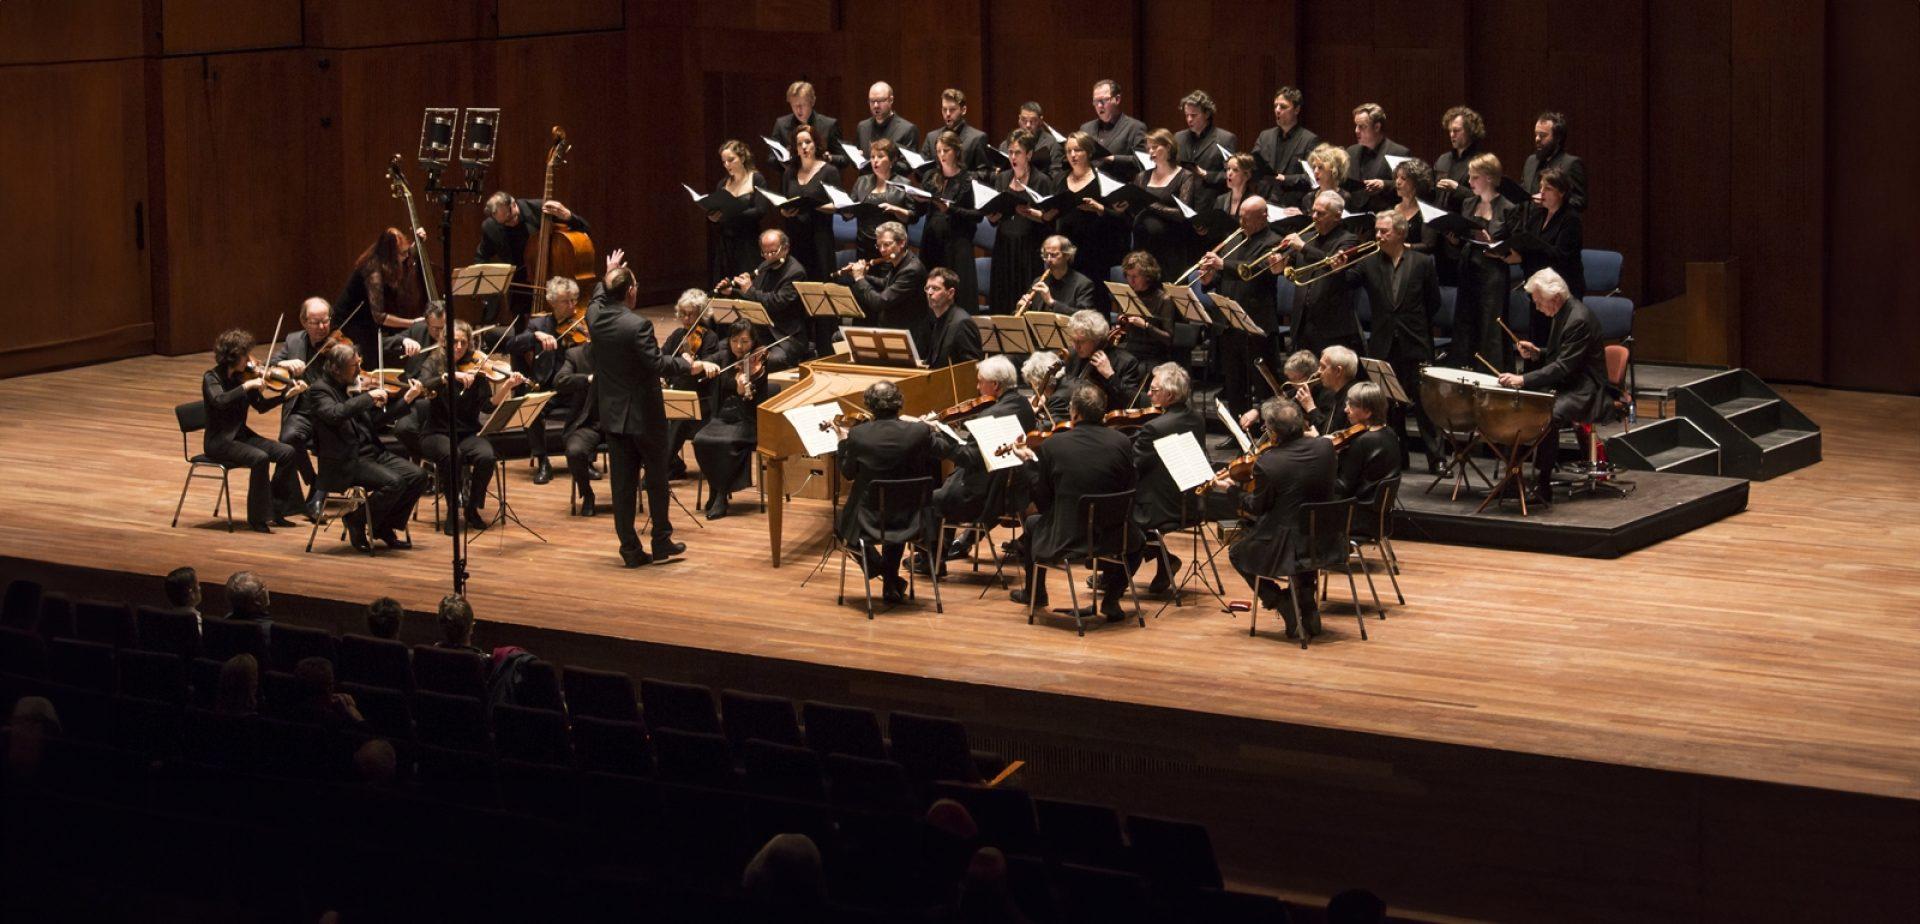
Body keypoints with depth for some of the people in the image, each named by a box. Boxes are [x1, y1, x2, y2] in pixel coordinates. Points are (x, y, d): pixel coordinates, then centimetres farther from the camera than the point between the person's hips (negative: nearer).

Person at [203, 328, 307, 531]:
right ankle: (257, 519, -18)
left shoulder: (243, 376, 5)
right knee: (260, 458, -30)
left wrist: (288, 395, -3)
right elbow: (219, 401, -33)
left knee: (286, 452, -10)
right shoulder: (212, 378, -13)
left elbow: (261, 406, 9)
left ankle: (275, 510, 1)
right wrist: (247, 386, -34)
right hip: (219, 441, -7)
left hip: (241, 435, 7)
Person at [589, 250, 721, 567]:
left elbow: (600, 298, 21)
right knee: (657, 479, 12)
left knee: (622, 483, 8)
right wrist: (696, 365, -16)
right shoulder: (638, 325, -23)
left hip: (612, 414, 5)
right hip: (645, 415, -5)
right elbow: (659, 364, -25)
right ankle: (662, 541, 21)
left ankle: (630, 549, 9)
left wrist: (610, 274, 34)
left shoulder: (595, 316, -3)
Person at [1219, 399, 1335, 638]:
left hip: (1286, 547, -5)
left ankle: (1286, 607, 12)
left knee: (1237, 553, 24)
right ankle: (1307, 607, 33)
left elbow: (1256, 509, -8)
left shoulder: (1266, 463, -23)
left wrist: (1232, 489, 8)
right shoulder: (1325, 447, -9)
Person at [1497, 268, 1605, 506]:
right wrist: (1536, 354, 2)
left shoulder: (1579, 319, -21)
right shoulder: (1563, 313, 10)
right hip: (1564, 384, 10)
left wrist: (1523, 380, -29)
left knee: (1548, 417, -34)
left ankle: (1542, 487, -27)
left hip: (1583, 390, -10)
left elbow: (1563, 367, -25)